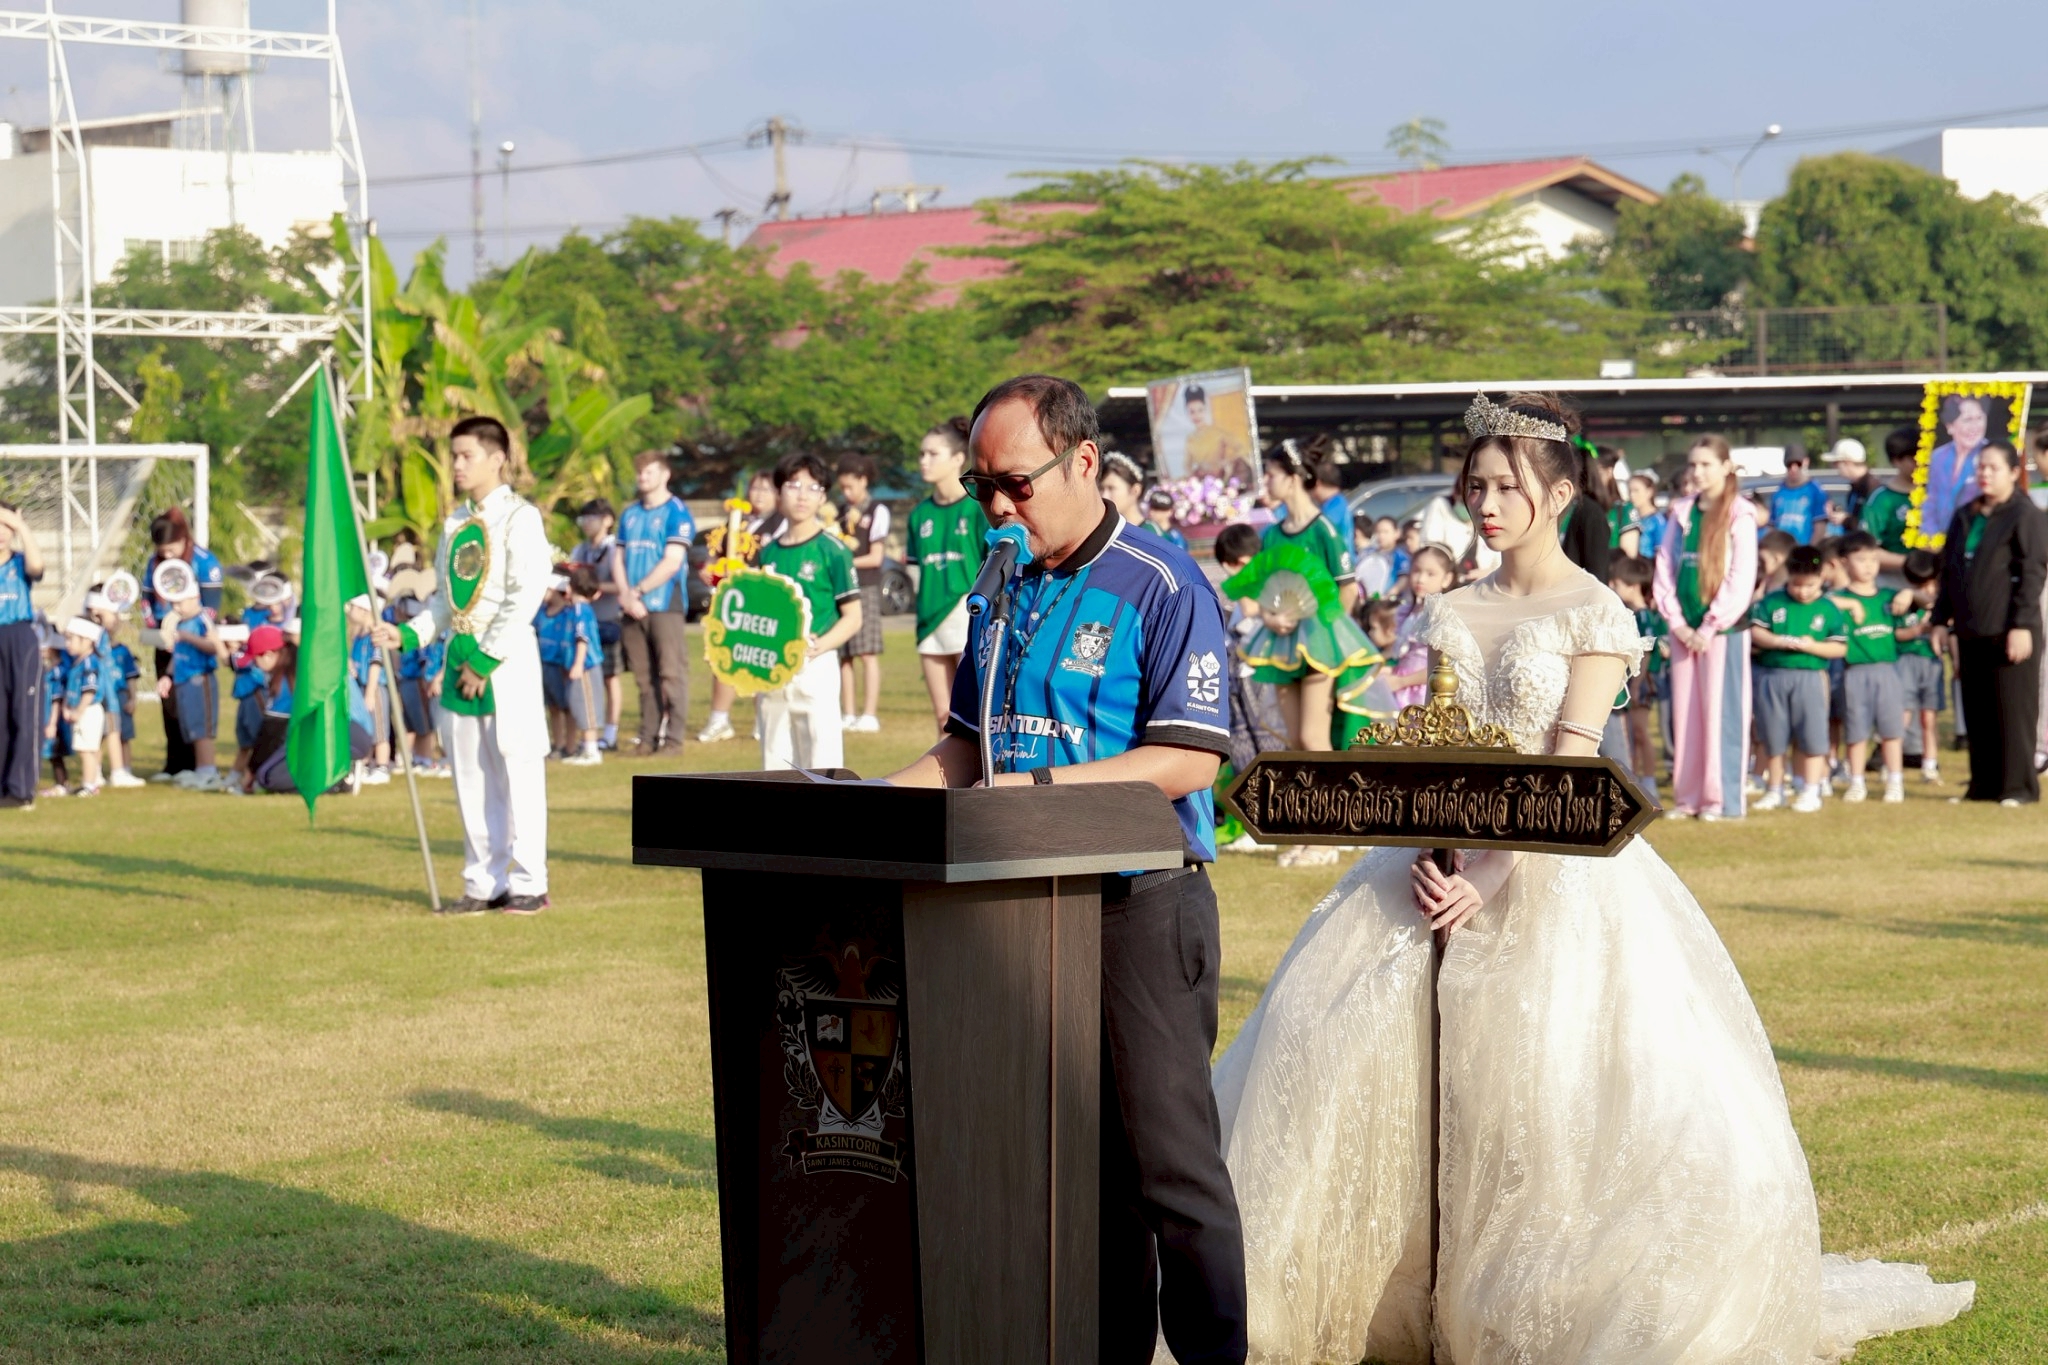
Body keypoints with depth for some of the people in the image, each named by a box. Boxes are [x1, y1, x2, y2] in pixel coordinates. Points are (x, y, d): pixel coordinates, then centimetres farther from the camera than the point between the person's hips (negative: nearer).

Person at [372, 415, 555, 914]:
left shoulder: (520, 517, -8)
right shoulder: (456, 522, 14)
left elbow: (525, 596, -14)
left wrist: (486, 660, -16)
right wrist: (409, 634, 1)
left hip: (506, 659, -7)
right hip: (459, 658, 7)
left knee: (517, 770, -4)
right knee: (470, 778, 8)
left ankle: (529, 883, 2)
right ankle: (484, 882, 15)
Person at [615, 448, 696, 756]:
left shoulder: (676, 512, -2)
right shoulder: (630, 514, 16)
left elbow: (672, 562, -10)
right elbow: (619, 559, 13)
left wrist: (637, 591, -10)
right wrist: (626, 595, -4)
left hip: (666, 606, -6)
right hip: (633, 609, 6)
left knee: (671, 673, -6)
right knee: (644, 677, 7)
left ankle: (673, 738, -5)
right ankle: (648, 738, 11)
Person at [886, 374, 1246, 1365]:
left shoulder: (1162, 589, -10)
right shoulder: (1005, 593, 14)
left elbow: (1188, 759, -16)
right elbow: (968, 746, 20)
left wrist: (1041, 788, -21)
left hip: (1139, 905, -7)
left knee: (1168, 1160, -4)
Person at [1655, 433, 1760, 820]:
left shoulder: (1739, 515, -6)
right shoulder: (1681, 513, 11)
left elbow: (1742, 577, -10)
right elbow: (1665, 567, 10)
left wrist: (1711, 627, -12)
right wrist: (1677, 622, -1)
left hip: (1723, 629, -5)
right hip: (1685, 630, 5)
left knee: (1721, 711, -4)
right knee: (1684, 711, 5)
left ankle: (1721, 799, 0)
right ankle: (1687, 795, 11)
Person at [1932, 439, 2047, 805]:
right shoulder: (1964, 517, 17)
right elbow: (1949, 572, 22)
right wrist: (1941, 620, 16)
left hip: (2009, 633, -7)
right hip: (1971, 633, 7)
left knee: (2013, 711, -3)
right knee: (1977, 713, 8)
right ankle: (1984, 785, 15)